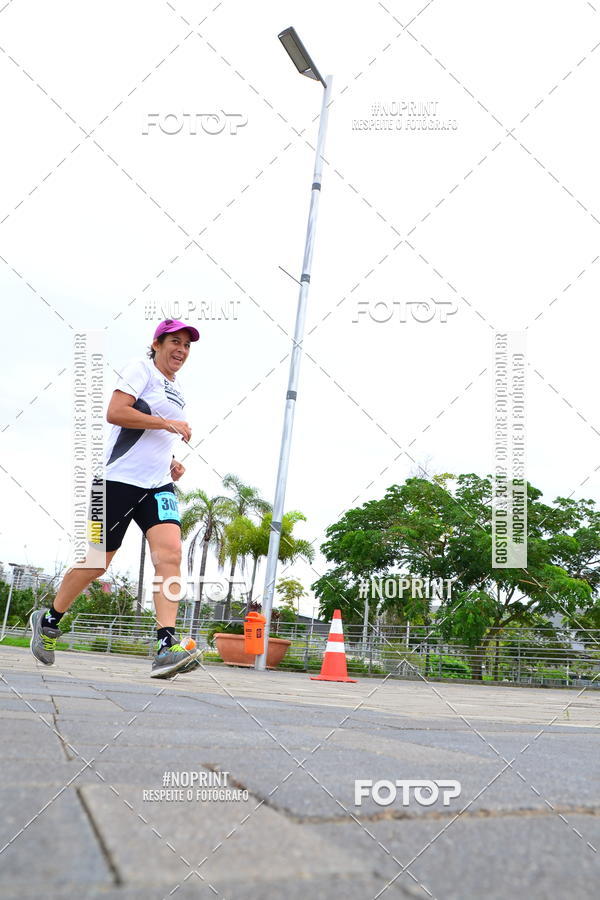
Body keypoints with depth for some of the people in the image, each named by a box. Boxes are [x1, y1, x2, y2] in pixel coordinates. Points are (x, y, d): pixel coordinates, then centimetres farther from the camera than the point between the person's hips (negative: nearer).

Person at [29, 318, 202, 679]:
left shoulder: (176, 392, 21)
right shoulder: (141, 369, -2)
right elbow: (115, 412, -17)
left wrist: (171, 463, 15)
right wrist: (168, 423, -17)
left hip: (158, 485, 6)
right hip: (120, 480, -6)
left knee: (170, 553, -17)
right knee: (98, 562, 2)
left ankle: (166, 647, -24)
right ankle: (49, 620, 27)